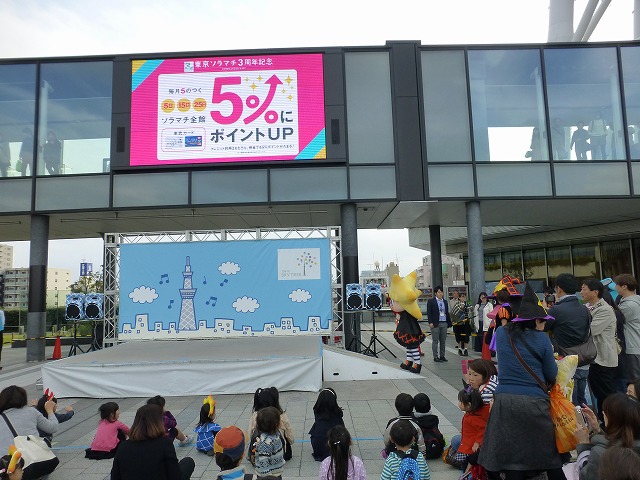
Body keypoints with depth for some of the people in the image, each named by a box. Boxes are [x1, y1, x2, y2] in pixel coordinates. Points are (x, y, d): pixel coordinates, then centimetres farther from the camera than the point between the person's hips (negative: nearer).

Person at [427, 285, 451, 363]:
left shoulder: (445, 302, 14)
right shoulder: (431, 301, -2)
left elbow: (447, 313, 17)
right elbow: (429, 313, -5)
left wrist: (449, 322, 12)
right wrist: (430, 322, -12)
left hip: (444, 323, 5)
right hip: (435, 324, -5)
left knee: (443, 341, 9)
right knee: (435, 341, 0)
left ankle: (442, 356, 18)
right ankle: (435, 357, 6)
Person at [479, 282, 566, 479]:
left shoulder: (501, 334, 4)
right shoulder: (541, 339, -5)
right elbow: (551, 376, 0)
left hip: (504, 401, 3)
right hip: (534, 403, -2)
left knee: (512, 458, 8)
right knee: (550, 455, 15)